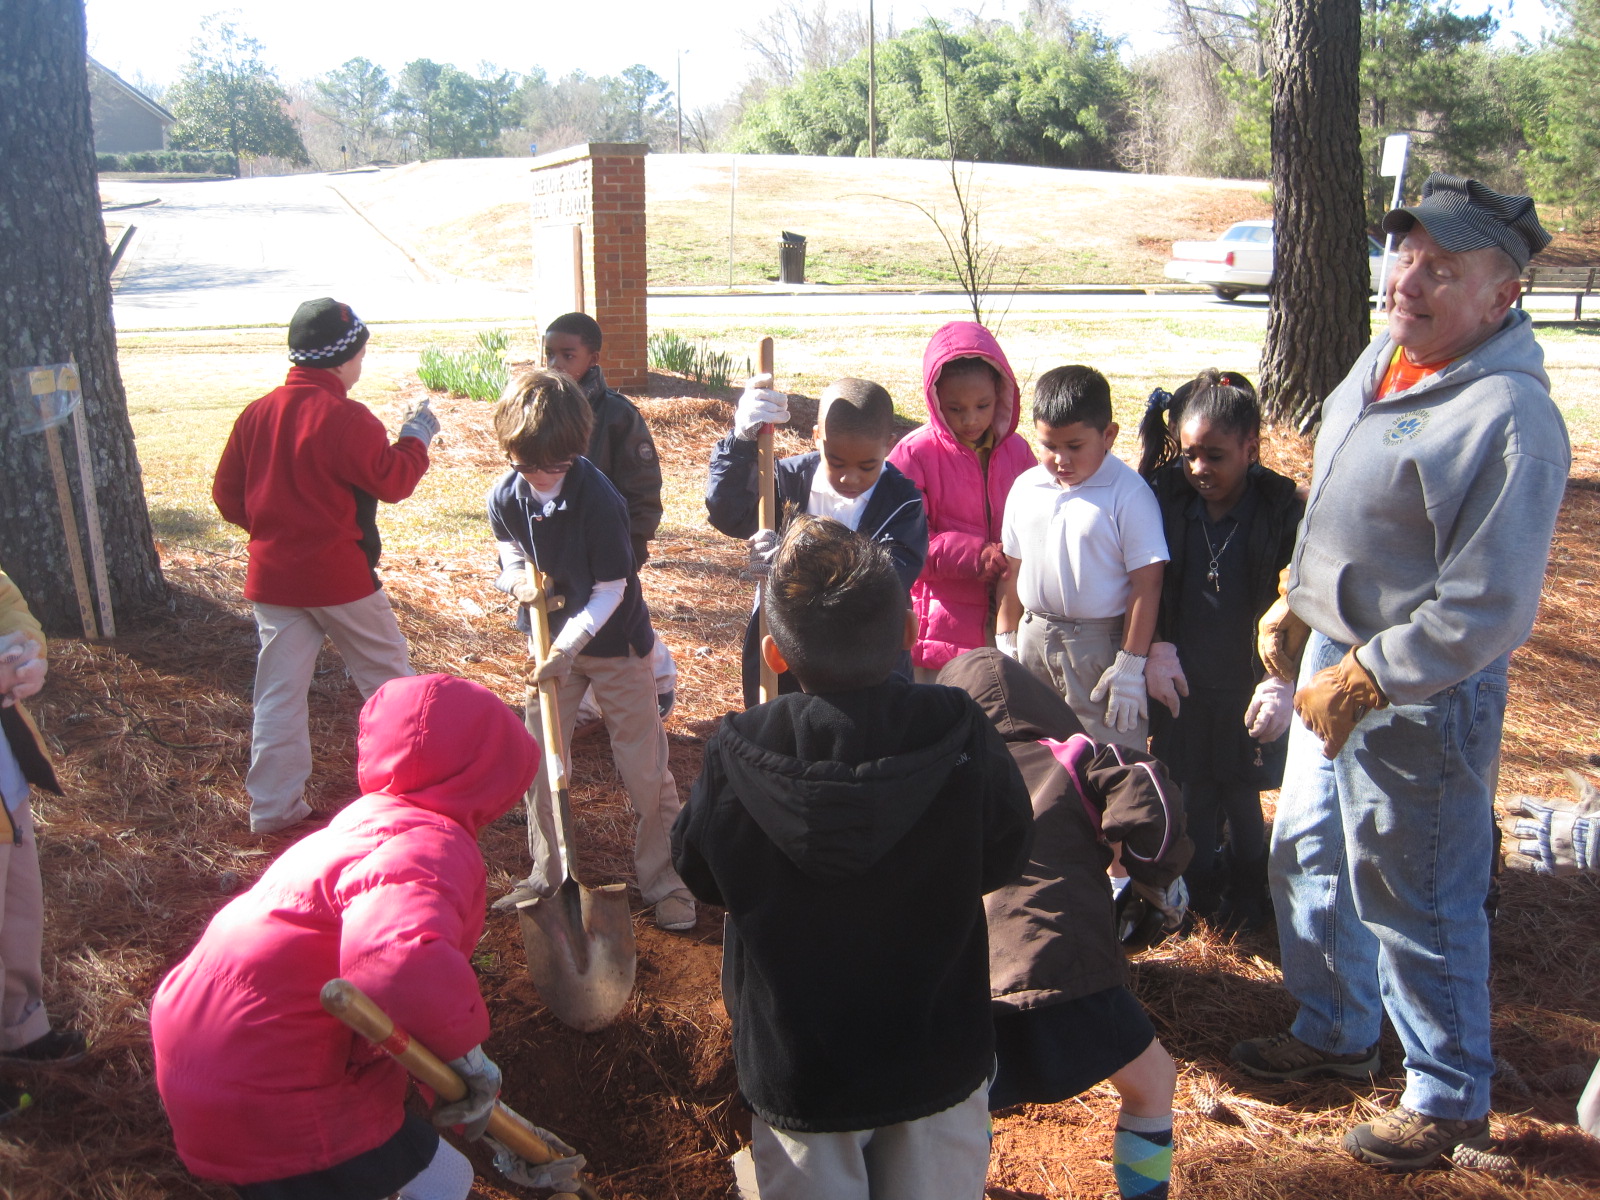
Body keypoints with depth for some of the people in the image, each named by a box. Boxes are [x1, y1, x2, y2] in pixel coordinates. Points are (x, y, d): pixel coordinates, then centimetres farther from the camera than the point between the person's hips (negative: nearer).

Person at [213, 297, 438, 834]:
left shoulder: (257, 413, 2)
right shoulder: (347, 417, -16)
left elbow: (227, 496, 7)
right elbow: (393, 481, -11)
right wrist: (416, 437, 5)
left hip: (272, 577, 5)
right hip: (340, 575, -5)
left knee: (279, 690, 10)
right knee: (388, 675, 11)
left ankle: (272, 804, 15)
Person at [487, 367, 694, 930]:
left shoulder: (599, 499, -26)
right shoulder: (504, 496, -11)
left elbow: (611, 590, -20)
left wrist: (569, 646, -27)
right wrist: (516, 579, -17)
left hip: (613, 642, -5)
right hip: (551, 639, 5)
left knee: (645, 768, 1)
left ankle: (663, 879, 17)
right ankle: (546, 874, 27)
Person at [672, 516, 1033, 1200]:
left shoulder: (735, 757, -24)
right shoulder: (961, 734, -23)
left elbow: (699, 877, -5)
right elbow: (1003, 859, -5)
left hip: (797, 1072, -1)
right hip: (940, 1060, 1)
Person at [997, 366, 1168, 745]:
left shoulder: (1128, 494, -13)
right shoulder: (1025, 488, 3)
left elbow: (1146, 584, -13)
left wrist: (1131, 666, -13)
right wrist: (1006, 642, 12)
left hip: (1101, 644, -5)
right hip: (1033, 640, 5)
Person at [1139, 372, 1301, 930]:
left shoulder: (1283, 508, -14)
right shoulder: (1166, 498, -7)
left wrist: (1282, 681, -19)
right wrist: (1157, 649, -7)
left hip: (1247, 686, -2)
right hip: (1181, 680, 2)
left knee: (1241, 794, 11)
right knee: (1193, 790, 14)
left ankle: (1248, 885, 37)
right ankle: (1199, 885, 36)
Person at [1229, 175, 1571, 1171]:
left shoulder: (1510, 416, -24)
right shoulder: (1387, 355, 4)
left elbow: (1486, 607, -25)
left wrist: (1366, 681, -21)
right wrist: (1298, 607, 15)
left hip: (1423, 693, -9)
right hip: (1338, 655, 9)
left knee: (1414, 899, 6)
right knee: (1309, 855, 22)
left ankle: (1450, 1099, 29)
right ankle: (1338, 1033, 45)